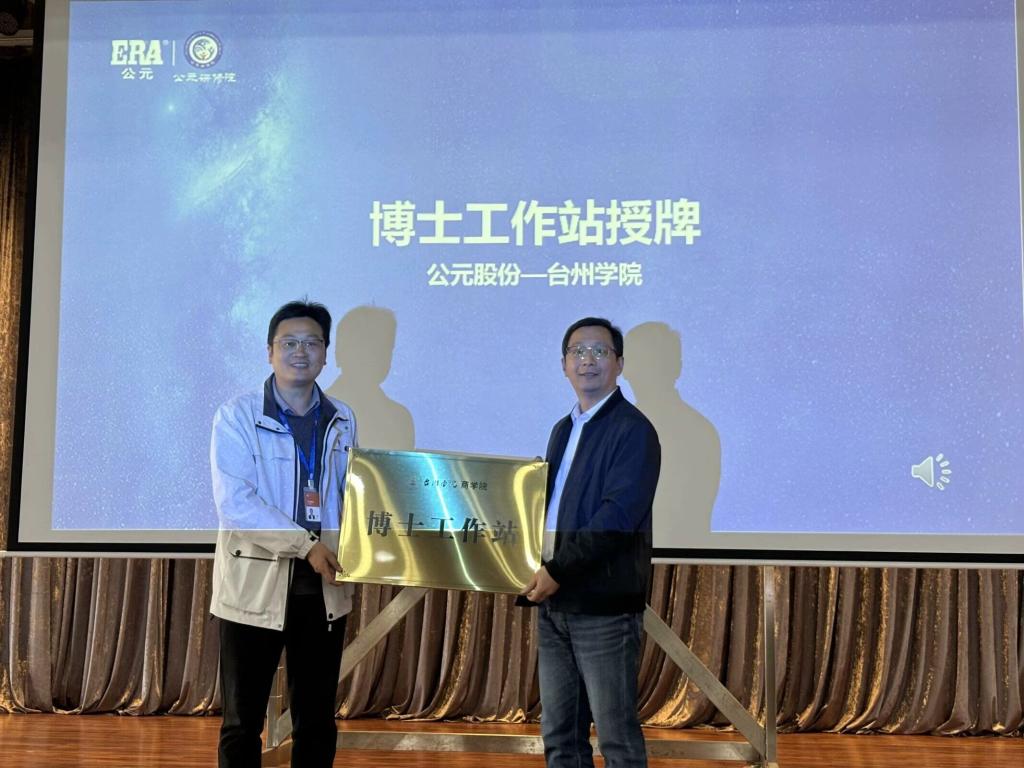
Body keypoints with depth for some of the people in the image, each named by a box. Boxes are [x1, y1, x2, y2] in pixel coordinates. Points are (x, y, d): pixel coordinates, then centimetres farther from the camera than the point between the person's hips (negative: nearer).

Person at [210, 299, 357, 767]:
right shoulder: (237, 416, -6)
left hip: (324, 585, 4)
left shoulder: (342, 420, 8)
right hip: (255, 583, -4)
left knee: (317, 720, 12)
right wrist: (306, 544, -22)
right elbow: (233, 502, -16)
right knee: (243, 720, 6)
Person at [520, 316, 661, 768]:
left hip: (604, 606, -7)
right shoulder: (563, 429, 16)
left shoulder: (633, 429, -8)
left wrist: (558, 571, -17)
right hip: (554, 602, 8)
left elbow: (619, 515, -18)